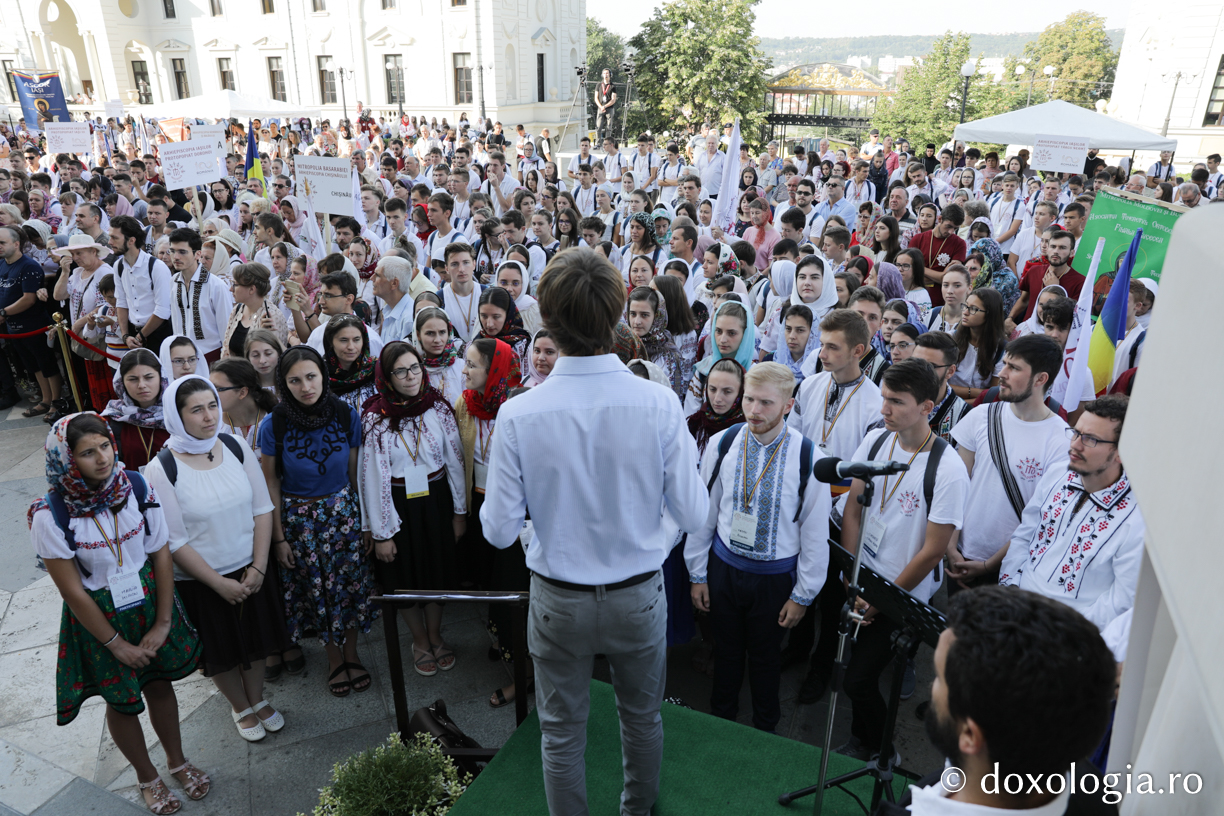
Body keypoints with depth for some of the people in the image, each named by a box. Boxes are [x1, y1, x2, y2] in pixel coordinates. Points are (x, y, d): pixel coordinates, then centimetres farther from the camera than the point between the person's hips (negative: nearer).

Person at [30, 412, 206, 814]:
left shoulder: (137, 488, -16)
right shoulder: (50, 515, -23)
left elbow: (161, 555, -9)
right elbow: (73, 591, -16)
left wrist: (162, 623, -9)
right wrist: (117, 644, -10)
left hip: (147, 600, 2)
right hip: (98, 616, -2)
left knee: (160, 683, 18)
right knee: (121, 701, 16)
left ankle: (177, 761, 44)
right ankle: (147, 777, 42)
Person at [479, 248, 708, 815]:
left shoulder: (518, 415, -21)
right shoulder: (659, 405, -20)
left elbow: (499, 529, -14)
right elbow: (694, 517, -13)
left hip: (558, 602, -1)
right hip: (638, 596, 2)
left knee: (561, 732, 21)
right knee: (642, 716, 28)